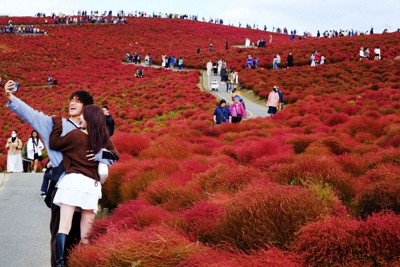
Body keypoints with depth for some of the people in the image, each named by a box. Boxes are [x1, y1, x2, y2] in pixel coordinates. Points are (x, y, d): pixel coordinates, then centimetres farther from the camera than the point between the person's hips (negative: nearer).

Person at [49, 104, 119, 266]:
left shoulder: (76, 134, -1)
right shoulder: (103, 138, 10)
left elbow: (54, 144, 9)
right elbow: (114, 156, 24)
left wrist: (57, 121, 15)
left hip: (73, 181, -4)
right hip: (92, 185, 4)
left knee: (64, 226, -12)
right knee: (85, 235, 5)